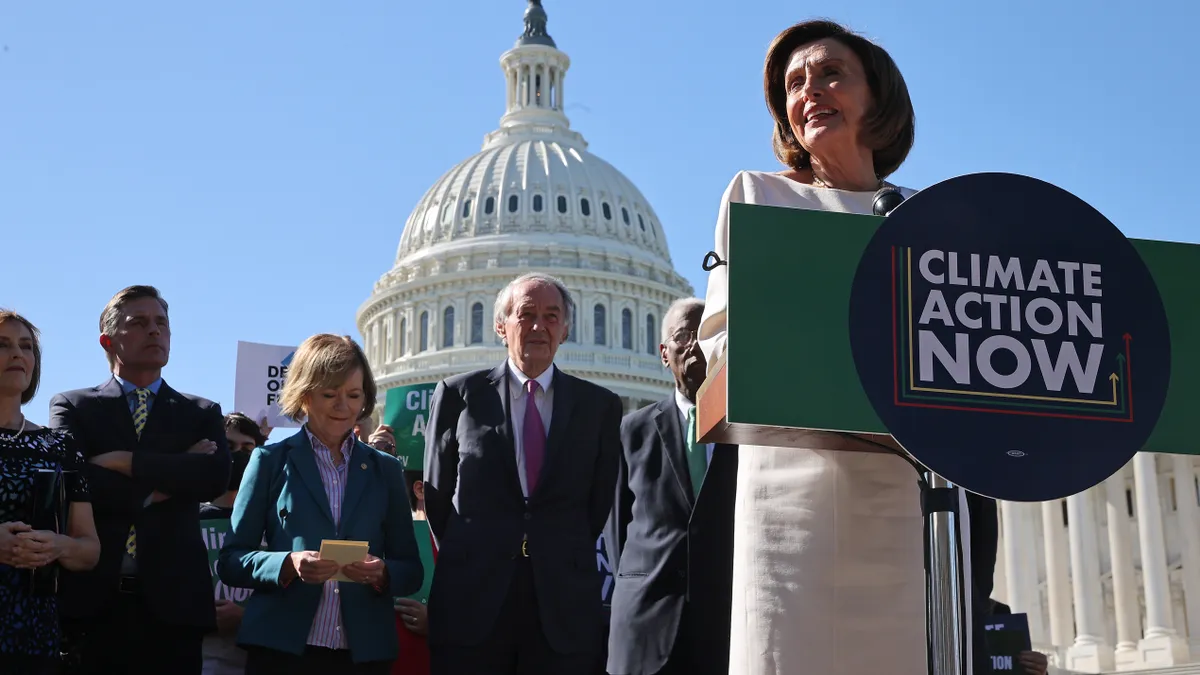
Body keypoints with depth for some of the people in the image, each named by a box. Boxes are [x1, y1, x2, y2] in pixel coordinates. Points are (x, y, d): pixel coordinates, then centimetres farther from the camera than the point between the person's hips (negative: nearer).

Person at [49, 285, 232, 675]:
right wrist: (167, 481, -7)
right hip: (93, 599, -1)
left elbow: (216, 476, -5)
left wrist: (125, 461, -8)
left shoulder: (203, 414, 15)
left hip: (172, 600, 1)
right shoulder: (73, 407, 11)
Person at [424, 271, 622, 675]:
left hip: (564, 608, 1)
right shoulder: (458, 395, 5)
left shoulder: (600, 406, 7)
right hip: (472, 604, 0)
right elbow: (437, 496, 10)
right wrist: (469, 559, 9)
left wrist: (563, 562, 9)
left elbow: (600, 501, 11)